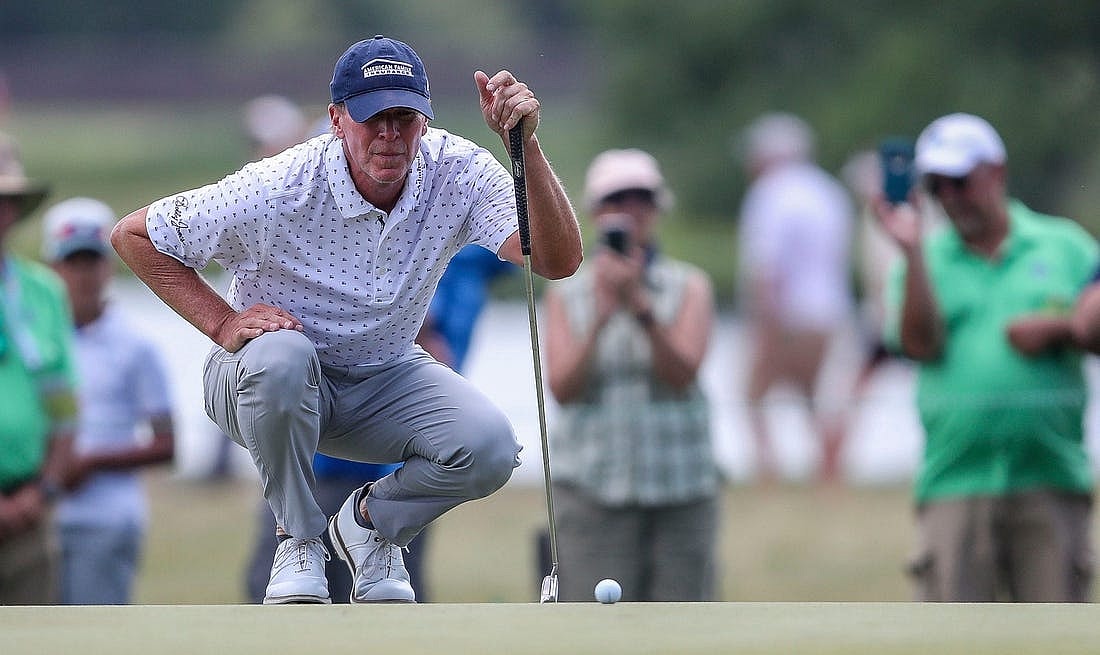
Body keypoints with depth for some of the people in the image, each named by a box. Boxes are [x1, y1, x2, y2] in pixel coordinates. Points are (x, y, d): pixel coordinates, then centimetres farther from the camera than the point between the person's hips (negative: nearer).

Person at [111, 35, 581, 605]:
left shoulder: (457, 171, -18)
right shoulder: (280, 190, -26)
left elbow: (557, 261, -30)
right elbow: (133, 235, -15)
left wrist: (525, 147, -42)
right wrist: (223, 324, -23)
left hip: (386, 380, 3)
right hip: (265, 385, -3)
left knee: (490, 448, -25)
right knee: (283, 357, -40)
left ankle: (370, 522, 9)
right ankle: (300, 540, -13)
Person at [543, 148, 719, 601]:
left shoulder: (689, 287, 6)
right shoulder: (566, 295, 8)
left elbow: (682, 373, -8)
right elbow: (562, 387, -3)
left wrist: (641, 307, -21)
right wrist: (600, 317, -16)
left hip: (680, 483, 0)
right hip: (593, 487, 0)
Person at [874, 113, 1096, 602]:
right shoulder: (927, 261, 11)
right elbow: (919, 342, -6)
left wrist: (1056, 328, -8)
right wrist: (911, 250, -12)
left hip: (1051, 476, 0)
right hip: (955, 483, 0)